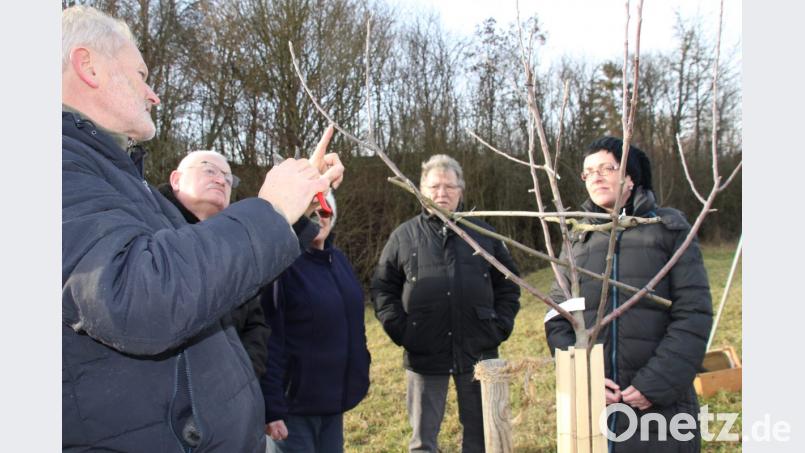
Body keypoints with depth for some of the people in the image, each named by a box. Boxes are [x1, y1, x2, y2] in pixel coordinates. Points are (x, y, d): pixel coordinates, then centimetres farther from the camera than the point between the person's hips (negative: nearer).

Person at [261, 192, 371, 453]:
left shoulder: (337, 260, 8)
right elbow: (268, 341, -19)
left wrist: (359, 376, 16)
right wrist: (270, 407, -21)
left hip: (333, 400, 8)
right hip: (293, 404, -7)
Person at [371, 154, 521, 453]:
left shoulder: (483, 234, 7)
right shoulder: (403, 236, 3)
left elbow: (508, 285, 12)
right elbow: (383, 289, 5)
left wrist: (500, 327, 2)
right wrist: (400, 330, -6)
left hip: (478, 353, 2)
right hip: (423, 356, -1)